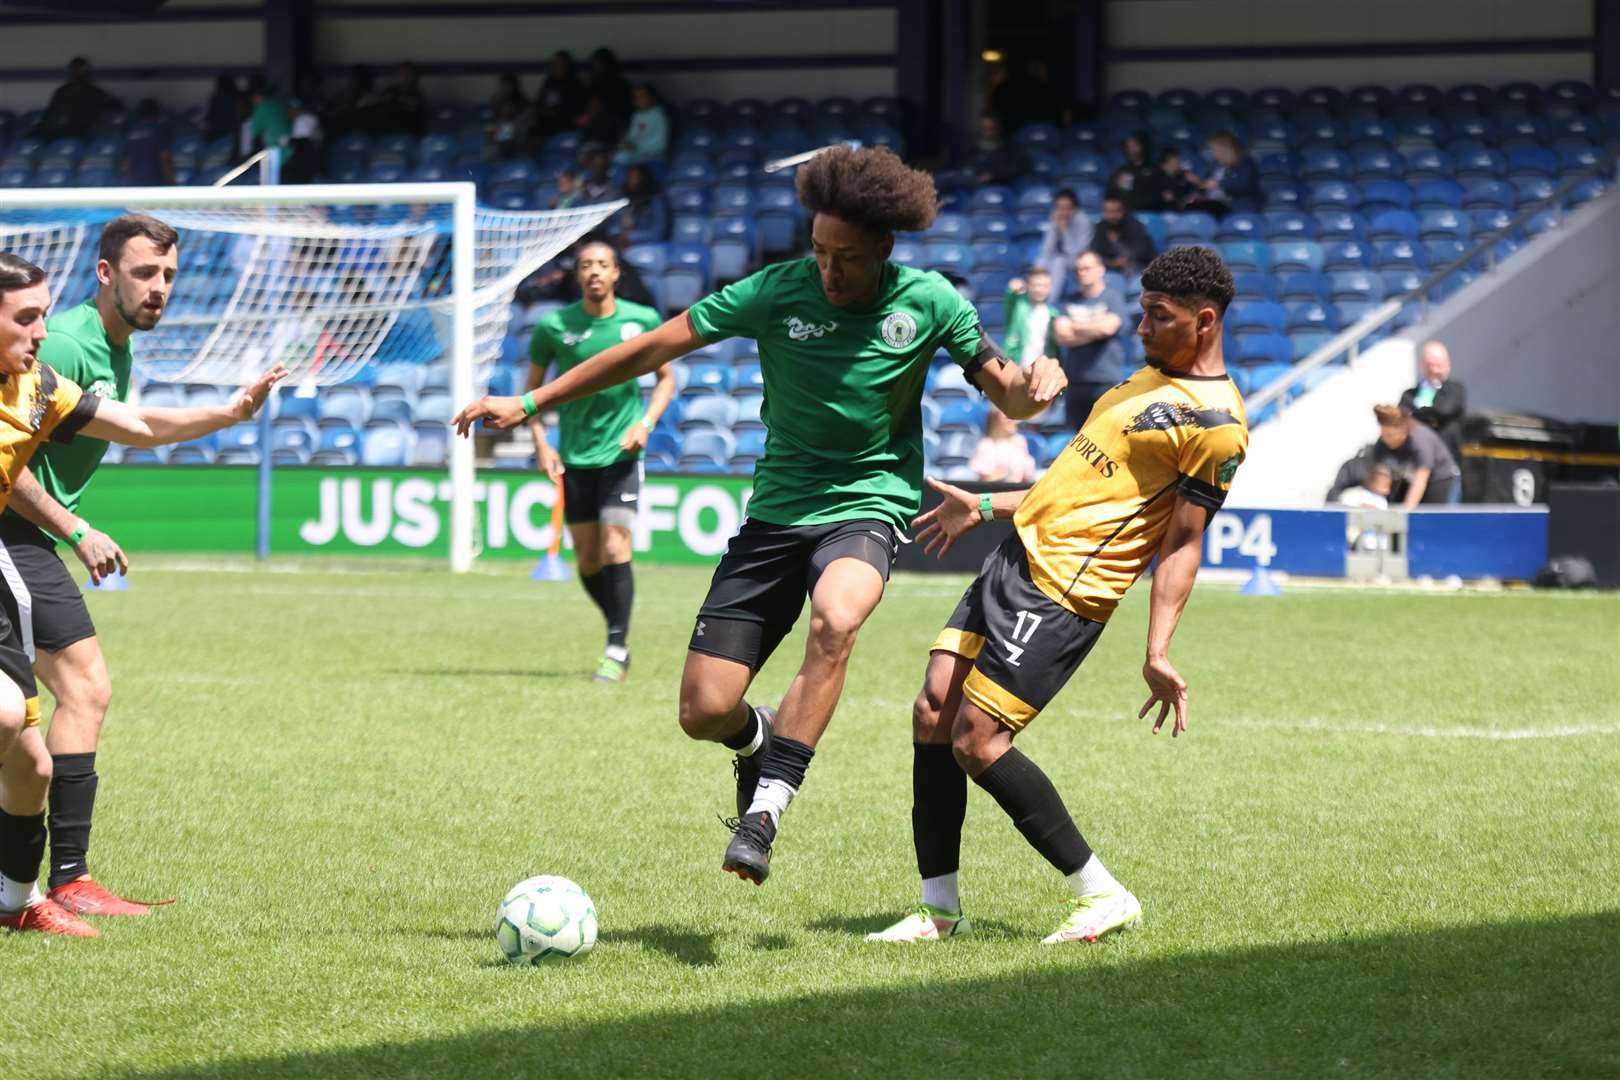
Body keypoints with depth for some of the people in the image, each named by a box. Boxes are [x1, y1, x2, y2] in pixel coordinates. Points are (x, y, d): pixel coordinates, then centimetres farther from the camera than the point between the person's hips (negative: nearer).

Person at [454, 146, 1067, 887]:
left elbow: (1006, 395, 3)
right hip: (778, 511, 2)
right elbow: (651, 348, -3)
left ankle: (766, 808, -31)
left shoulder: (928, 303, -6)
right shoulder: (778, 291, -8)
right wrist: (531, 403, -2)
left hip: (869, 502, -2)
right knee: (704, 713, -6)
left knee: (836, 620, -38)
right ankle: (759, 743, 32)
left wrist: (1035, 385, -22)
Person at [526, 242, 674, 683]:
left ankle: (616, 651, -7)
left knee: (615, 550, -14)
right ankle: (619, 633, 27)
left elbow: (666, 377, 11)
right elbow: (534, 389, 9)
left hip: (621, 453, -2)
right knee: (588, 561, 6)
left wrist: (646, 423, -4)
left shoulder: (642, 320, -3)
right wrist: (541, 443, -2)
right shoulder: (554, 327, -2)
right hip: (573, 459, 2)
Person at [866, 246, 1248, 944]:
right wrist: (985, 508, 29)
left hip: (1063, 590, -9)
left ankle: (1102, 896, -3)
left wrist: (1158, 652, -21)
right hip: (1017, 554, 9)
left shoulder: (1216, 424, -11)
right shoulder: (1151, 378, 17)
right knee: (932, 713, 3)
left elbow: (1183, 542, -14)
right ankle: (939, 909, 10)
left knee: (977, 741, -14)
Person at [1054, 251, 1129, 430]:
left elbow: (1108, 327, -14)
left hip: (1106, 381, -4)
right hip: (1076, 380, 4)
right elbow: (1060, 335, 0)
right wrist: (1094, 329, -5)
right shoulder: (1071, 302, 12)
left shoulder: (1113, 298, 1)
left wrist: (1074, 327, 0)